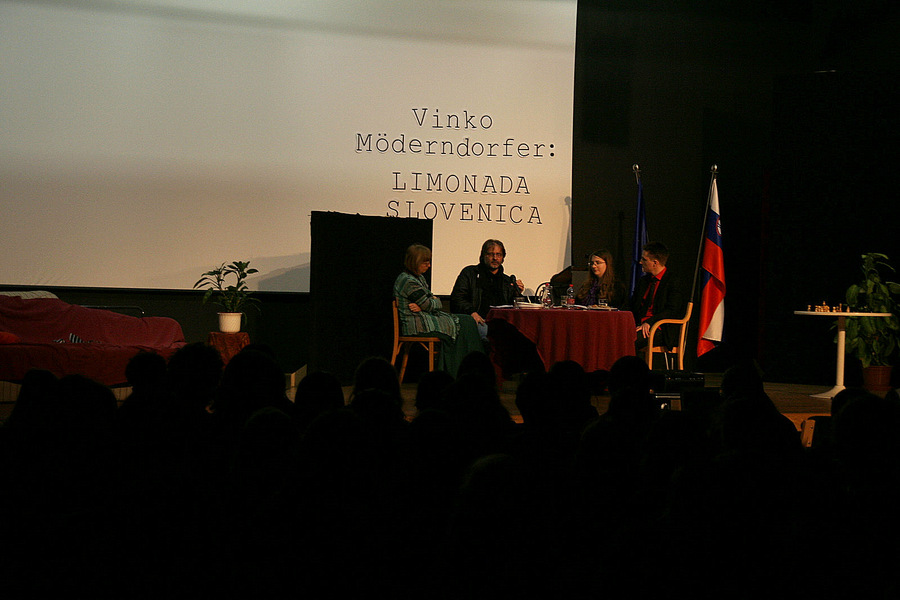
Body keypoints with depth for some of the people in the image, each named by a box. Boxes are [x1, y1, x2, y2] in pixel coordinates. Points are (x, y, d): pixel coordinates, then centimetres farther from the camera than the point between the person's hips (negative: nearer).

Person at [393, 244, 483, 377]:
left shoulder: (419, 277, 16)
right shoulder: (408, 282, -18)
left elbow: (435, 301, 12)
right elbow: (428, 305, -14)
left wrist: (422, 306, -10)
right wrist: (435, 301, 9)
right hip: (416, 326, -10)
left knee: (466, 320, -1)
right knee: (462, 325, -9)